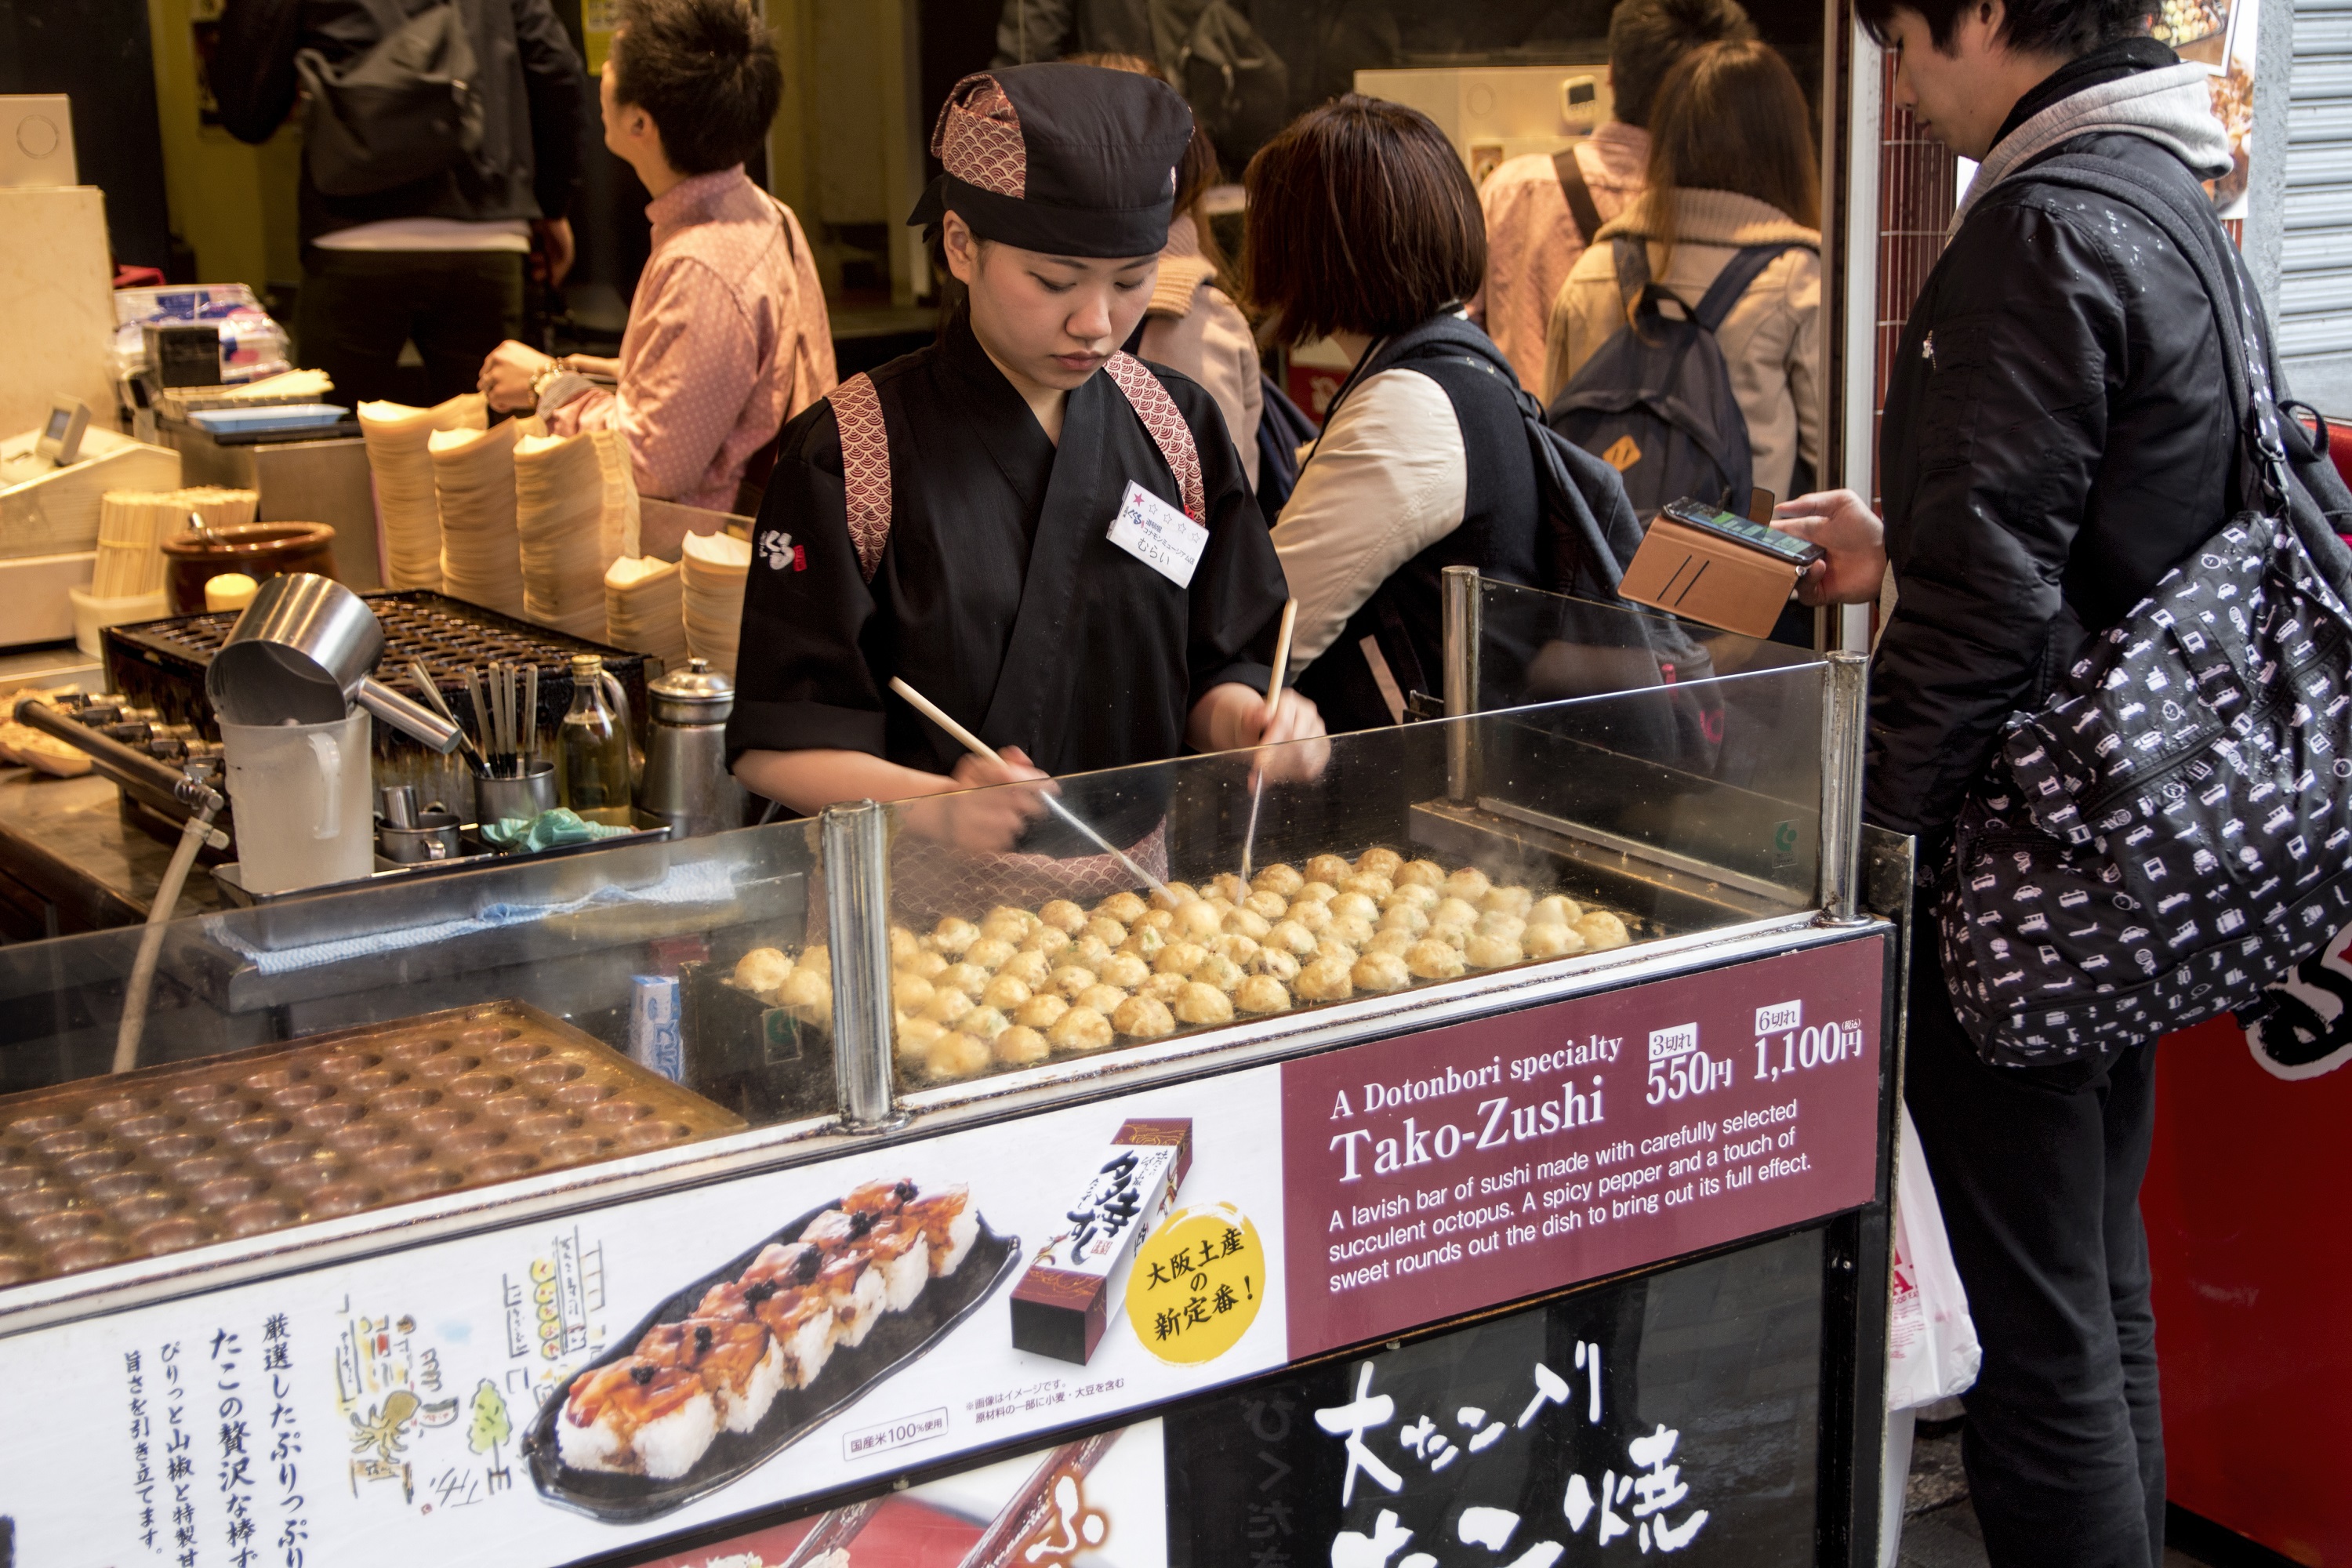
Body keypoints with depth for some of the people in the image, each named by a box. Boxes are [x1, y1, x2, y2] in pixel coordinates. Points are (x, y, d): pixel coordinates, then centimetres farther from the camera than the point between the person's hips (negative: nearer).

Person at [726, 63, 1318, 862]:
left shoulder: (1178, 427, 10)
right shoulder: (848, 452, -4)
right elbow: (775, 746, -6)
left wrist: (1242, 717, -6)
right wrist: (940, 805, -23)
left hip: (1136, 897, 3)